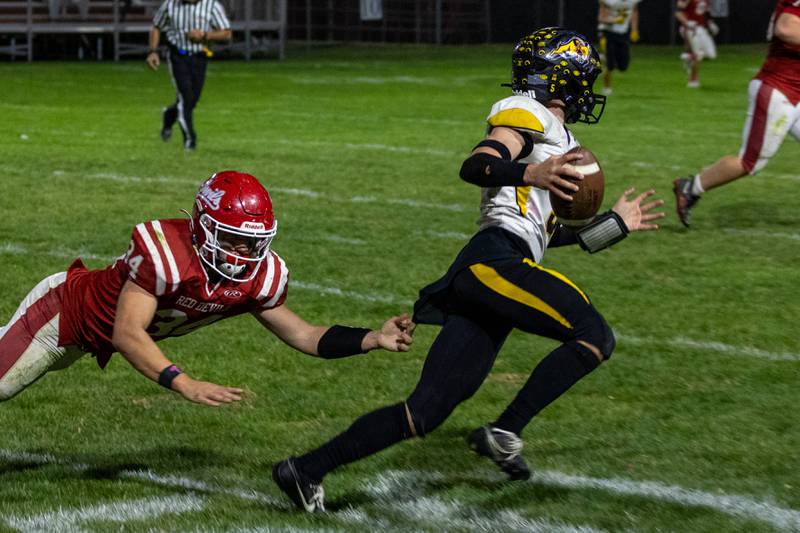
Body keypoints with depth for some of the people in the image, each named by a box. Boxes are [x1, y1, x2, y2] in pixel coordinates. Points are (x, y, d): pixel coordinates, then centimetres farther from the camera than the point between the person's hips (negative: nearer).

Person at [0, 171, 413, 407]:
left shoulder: (261, 277, -19)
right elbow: (126, 334, -44)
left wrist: (374, 339, -24)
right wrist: (184, 384, -54)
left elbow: (302, 335, -10)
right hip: (63, 311, -7)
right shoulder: (165, 253, -41)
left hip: (94, 338, 7)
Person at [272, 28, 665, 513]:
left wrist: (616, 223, 37)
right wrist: (528, 174, -33)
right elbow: (475, 167, -16)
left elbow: (545, 233, 33)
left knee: (428, 409, 3)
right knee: (595, 336, -14)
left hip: (483, 273, 9)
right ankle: (505, 432, -15)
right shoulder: (527, 116, 2)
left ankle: (307, 470, 3)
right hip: (496, 260, -9)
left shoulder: (559, 140, 31)